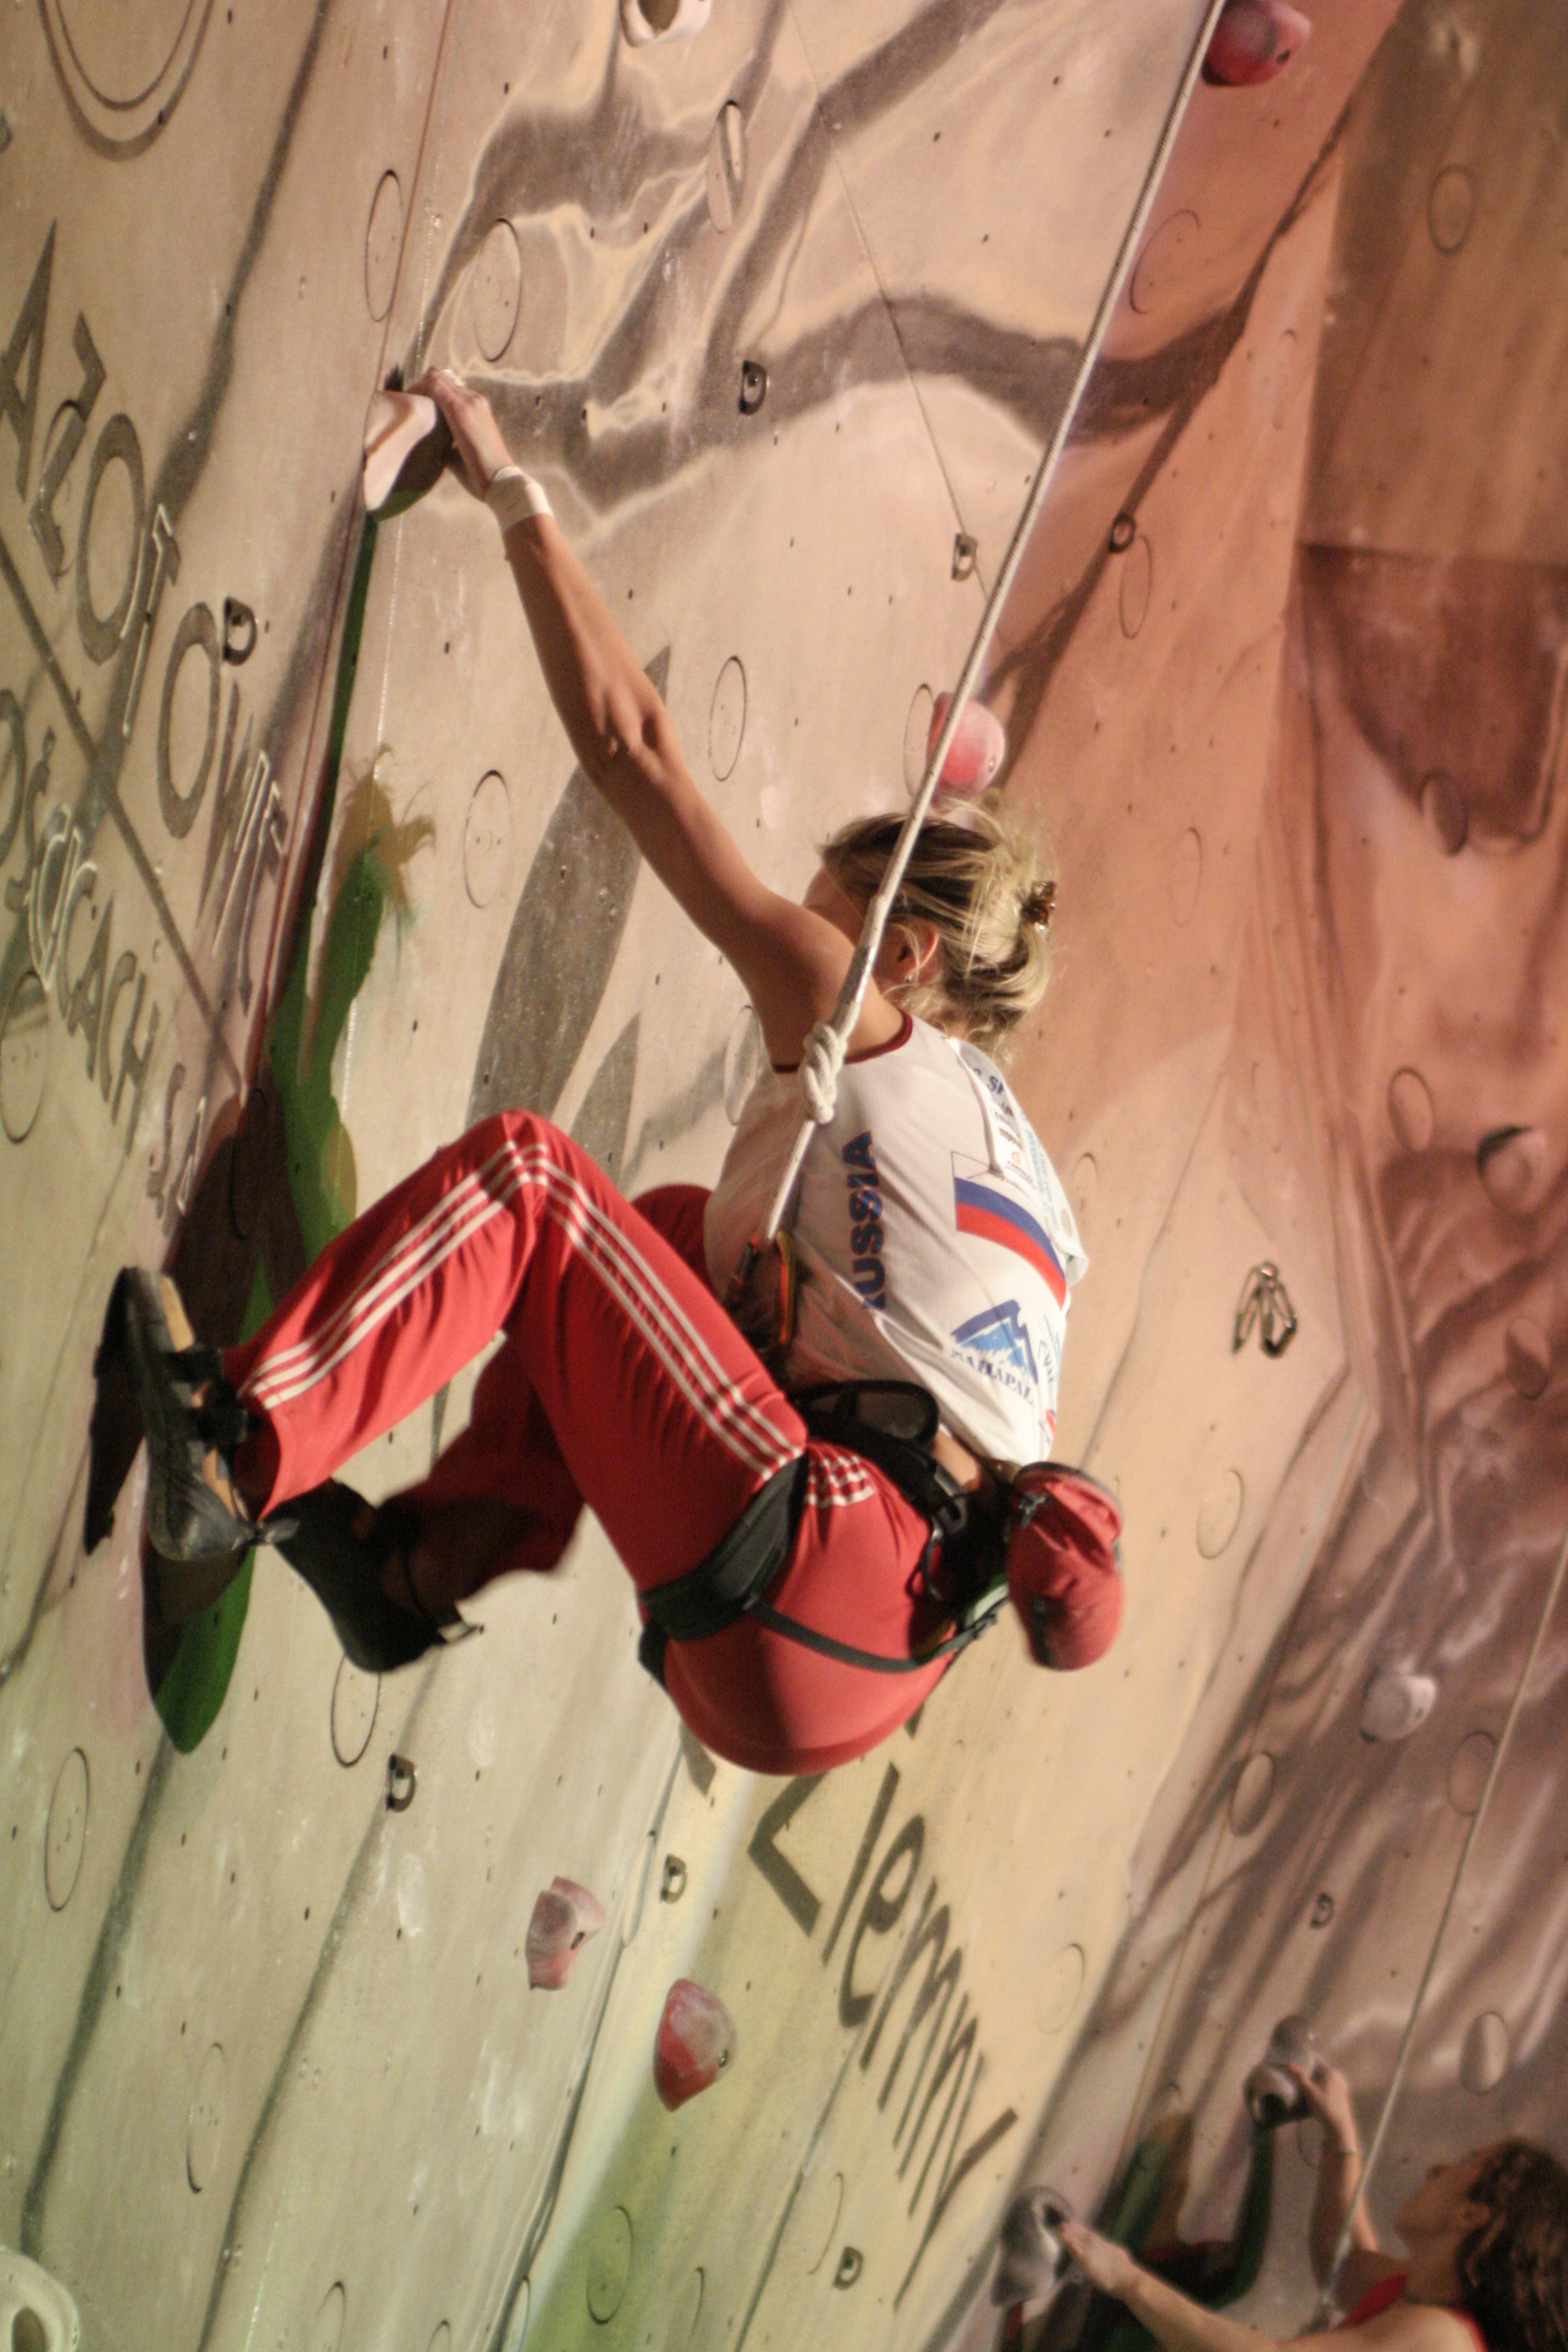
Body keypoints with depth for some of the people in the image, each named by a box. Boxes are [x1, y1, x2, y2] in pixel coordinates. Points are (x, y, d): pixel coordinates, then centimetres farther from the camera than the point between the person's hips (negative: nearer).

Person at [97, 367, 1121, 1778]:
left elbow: (631, 742, 3)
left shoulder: (858, 1020, 5)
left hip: (810, 1597, -9)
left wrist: (511, 492, 10)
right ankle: (427, 1568, 19)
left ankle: (238, 1451, -17)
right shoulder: (1017, 1166, 27)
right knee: (670, 1228, 27)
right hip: (885, 1657, 9)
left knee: (522, 1173, -6)